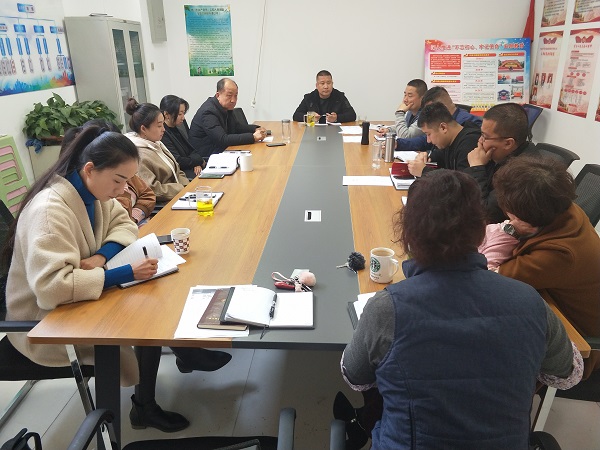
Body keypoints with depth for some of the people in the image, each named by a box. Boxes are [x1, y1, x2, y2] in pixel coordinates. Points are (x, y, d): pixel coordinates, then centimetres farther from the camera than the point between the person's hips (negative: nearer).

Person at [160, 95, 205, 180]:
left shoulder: (178, 128, 12)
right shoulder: (163, 134, -15)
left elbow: (193, 150, 14)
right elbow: (178, 162, -19)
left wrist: (197, 164, -8)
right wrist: (200, 161, -6)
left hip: (191, 168, 9)